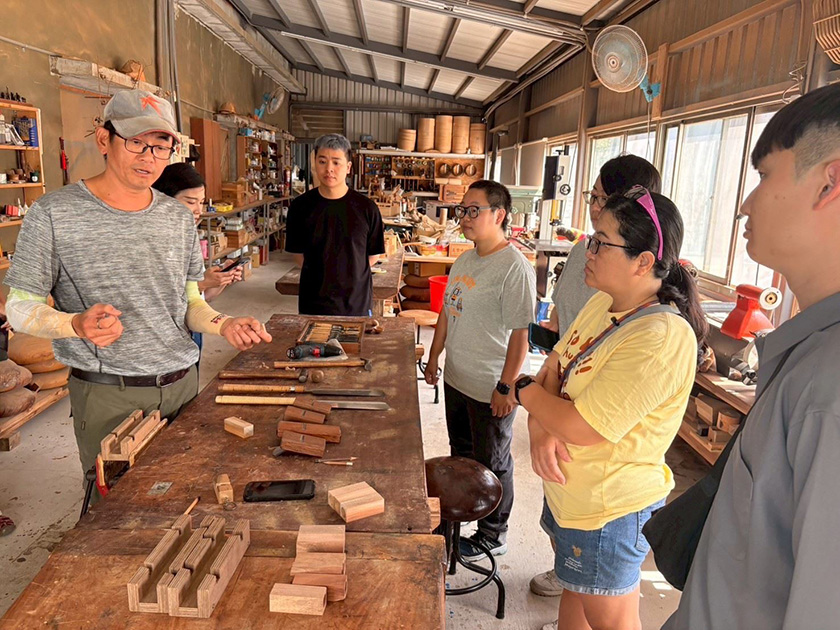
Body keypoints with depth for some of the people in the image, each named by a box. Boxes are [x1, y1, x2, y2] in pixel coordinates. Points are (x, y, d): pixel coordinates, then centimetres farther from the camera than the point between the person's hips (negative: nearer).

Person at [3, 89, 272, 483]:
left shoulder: (179, 218, 7)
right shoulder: (54, 214, -7)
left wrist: (224, 325, -8)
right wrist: (77, 324, -24)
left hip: (183, 386, 4)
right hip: (107, 396, -4)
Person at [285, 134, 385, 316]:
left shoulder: (366, 208, -7)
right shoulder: (300, 207, -2)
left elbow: (373, 255, 2)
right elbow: (298, 254, 7)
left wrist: (347, 274, 7)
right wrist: (321, 277, 4)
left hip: (356, 304, -1)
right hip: (313, 304, 1)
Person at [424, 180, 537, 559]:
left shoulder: (515, 268, -21)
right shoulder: (464, 261, 7)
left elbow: (520, 333, -22)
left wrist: (506, 387, -21)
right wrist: (434, 357, 18)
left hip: (490, 389, -8)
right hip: (456, 379, 8)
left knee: (491, 465, 10)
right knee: (461, 454, 24)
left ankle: (492, 535, 29)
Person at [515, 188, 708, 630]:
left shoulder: (661, 339, -30)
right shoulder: (602, 303, -1)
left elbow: (581, 428, -29)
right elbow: (555, 366, 4)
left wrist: (525, 391, -12)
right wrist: (541, 426, -16)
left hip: (609, 510, -8)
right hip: (570, 490, 8)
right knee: (575, 591, 29)